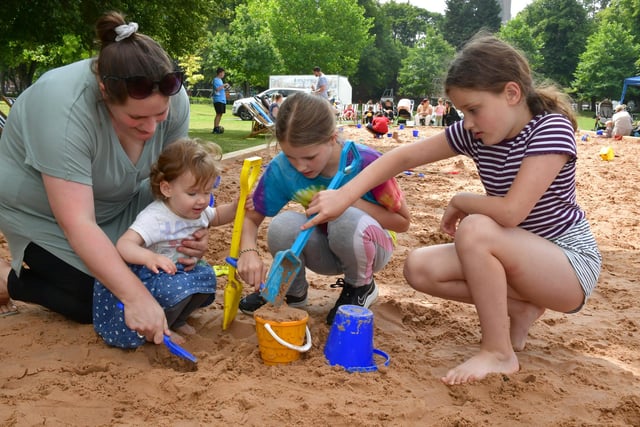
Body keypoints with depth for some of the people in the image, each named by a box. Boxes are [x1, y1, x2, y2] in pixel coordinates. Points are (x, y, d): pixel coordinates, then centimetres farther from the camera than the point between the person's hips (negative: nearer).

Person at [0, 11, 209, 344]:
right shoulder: (65, 108, -39)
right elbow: (78, 224, -41)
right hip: (45, 213, -5)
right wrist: (135, 297, -47)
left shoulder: (172, 97, -23)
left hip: (114, 201, 6)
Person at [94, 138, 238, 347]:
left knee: (205, 275, -12)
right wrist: (149, 257, -61)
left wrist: (237, 207, 0)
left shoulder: (199, 211, -3)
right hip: (148, 275, -8)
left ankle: (176, 319, 8)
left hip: (181, 270, 9)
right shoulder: (155, 218, -29)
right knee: (175, 288, -34)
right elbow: (123, 244, -40)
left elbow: (216, 216, 21)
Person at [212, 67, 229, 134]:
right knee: (218, 114, -11)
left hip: (222, 100, 9)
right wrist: (224, 85, -15)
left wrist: (225, 88, 12)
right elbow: (217, 89, -20)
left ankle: (217, 127, 13)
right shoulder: (215, 80, -9)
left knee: (220, 114, 9)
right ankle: (215, 129, -11)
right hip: (218, 100, -9)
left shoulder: (220, 80, 20)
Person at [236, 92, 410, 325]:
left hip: (367, 247, -2)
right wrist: (249, 251, -33)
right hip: (325, 250, 2)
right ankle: (293, 291, 3)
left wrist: (352, 202, -31)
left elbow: (402, 221, -16)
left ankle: (361, 288, -3)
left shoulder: (365, 162, -28)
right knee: (283, 225, -29)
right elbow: (251, 218, -11)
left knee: (348, 220, -36)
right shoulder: (281, 168, -21)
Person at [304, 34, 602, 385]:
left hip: (571, 264, -7)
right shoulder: (475, 132, -4)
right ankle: (519, 308, 4)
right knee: (419, 268, -9)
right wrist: (344, 195, -15)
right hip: (520, 255, 7)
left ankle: (499, 352, -17)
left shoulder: (551, 129, -22)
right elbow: (404, 157, -5)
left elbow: (510, 211, -32)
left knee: (475, 230, -33)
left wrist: (459, 202, -13)